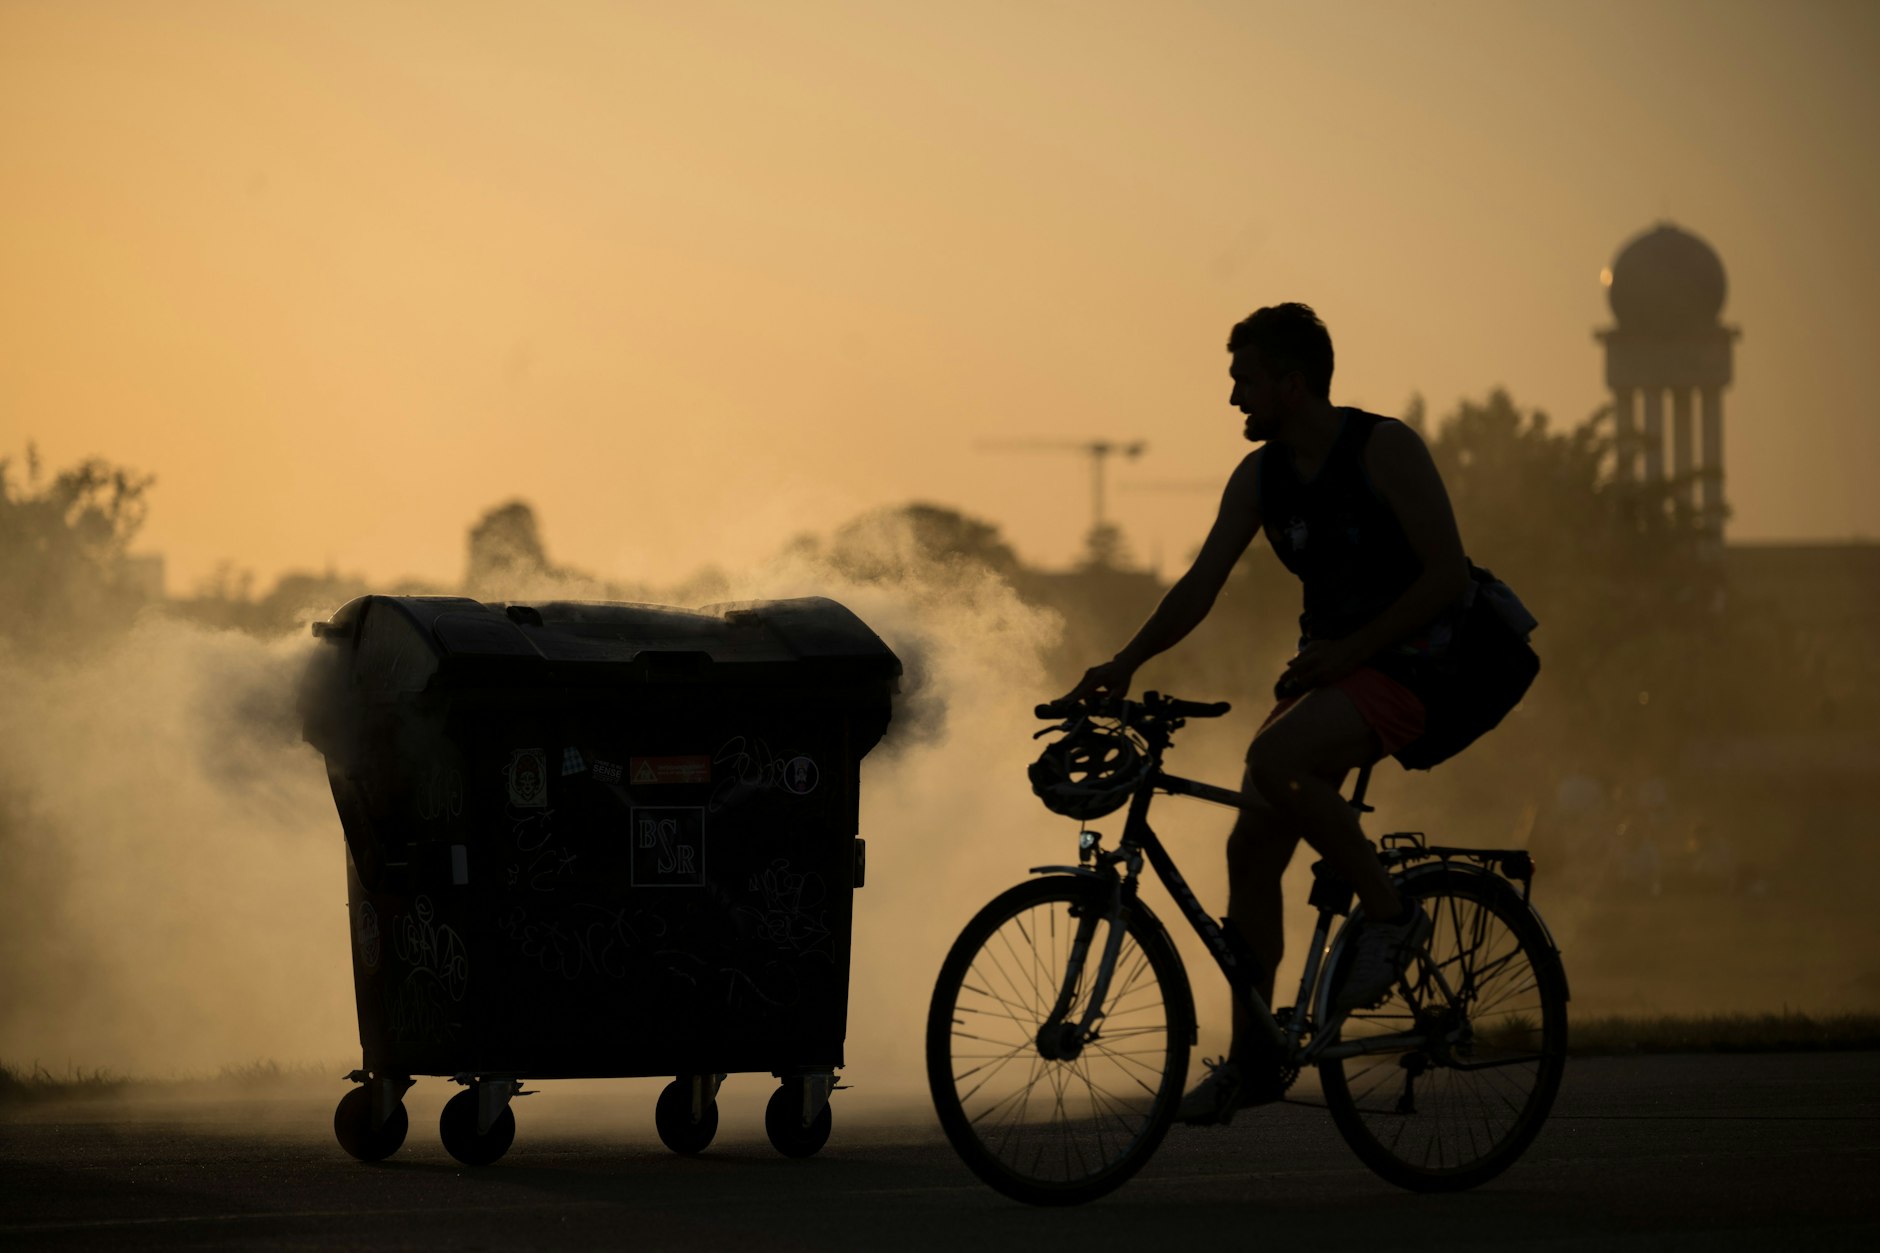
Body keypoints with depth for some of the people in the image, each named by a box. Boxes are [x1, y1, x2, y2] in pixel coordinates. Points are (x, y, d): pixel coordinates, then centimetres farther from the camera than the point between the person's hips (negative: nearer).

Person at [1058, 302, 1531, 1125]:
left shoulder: (1385, 450, -15)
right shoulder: (1260, 478, 5)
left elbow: (1446, 575, -18)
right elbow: (1201, 584, 3)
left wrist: (1350, 649, -23)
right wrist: (1125, 664, -11)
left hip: (1417, 663, -8)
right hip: (1336, 666, 8)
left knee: (1274, 760, -32)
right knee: (1251, 850, 0)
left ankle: (1389, 913, -15)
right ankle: (1251, 1061, 9)